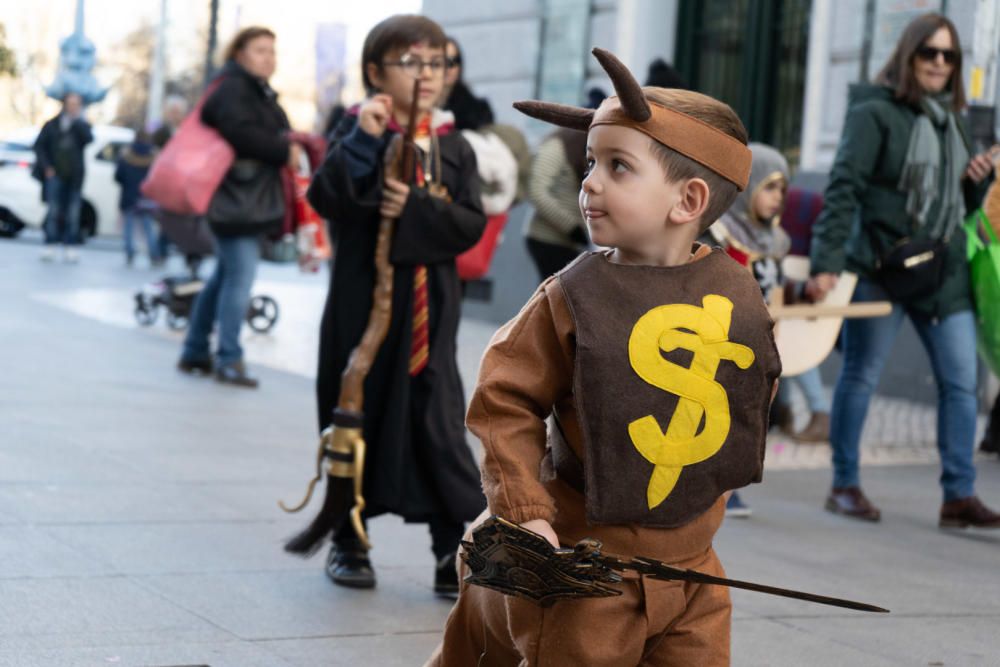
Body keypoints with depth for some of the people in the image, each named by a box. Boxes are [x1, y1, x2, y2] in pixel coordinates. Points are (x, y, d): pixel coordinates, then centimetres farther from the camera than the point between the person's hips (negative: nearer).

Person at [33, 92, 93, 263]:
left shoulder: (81, 125, 8)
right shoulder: (52, 125, 6)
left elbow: (89, 138, -13)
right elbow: (39, 145, 7)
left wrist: (78, 120, -12)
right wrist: (46, 167, -2)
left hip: (74, 176, 1)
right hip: (56, 174, -1)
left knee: (72, 213, 0)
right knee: (54, 211, -9)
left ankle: (70, 248, 4)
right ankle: (50, 246, -8)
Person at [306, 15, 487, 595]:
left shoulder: (454, 147, 6)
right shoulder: (358, 134, 0)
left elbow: (471, 223, -3)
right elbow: (326, 199, -15)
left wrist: (415, 210, -18)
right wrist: (362, 141, -25)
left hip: (430, 309, 1)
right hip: (362, 304, -1)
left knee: (439, 426, -3)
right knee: (355, 417, 8)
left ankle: (459, 551, 0)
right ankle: (349, 542, 22)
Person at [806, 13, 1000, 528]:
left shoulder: (949, 119, 16)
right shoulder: (875, 113, -6)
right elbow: (843, 189, -13)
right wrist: (825, 262, -20)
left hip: (943, 272, 7)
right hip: (880, 267, -6)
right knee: (861, 375, 3)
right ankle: (844, 485, 13)